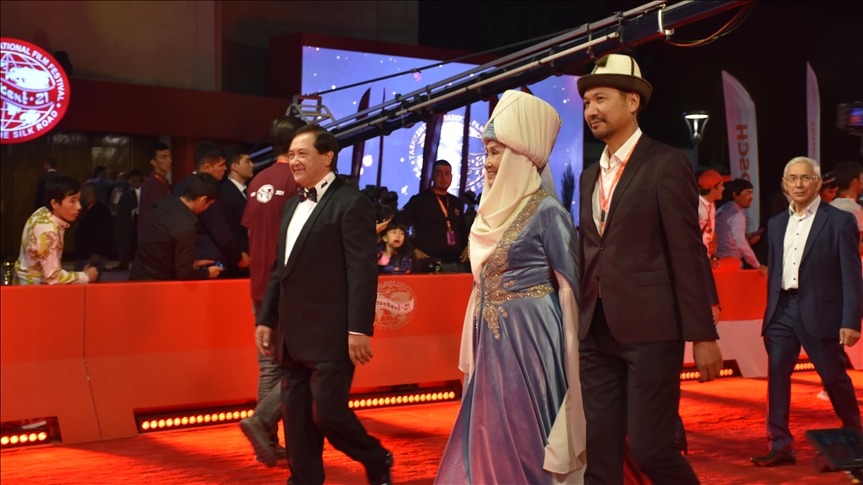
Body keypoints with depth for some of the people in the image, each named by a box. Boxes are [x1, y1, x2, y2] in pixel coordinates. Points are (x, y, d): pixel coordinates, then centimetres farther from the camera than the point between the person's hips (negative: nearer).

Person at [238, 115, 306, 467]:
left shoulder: (258, 182, 9)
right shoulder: (297, 180, -12)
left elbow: (252, 235, 14)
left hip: (261, 287, 7)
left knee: (269, 366, 10)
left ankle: (268, 442, 11)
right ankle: (261, 420, -13)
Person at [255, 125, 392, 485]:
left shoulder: (351, 203, -8)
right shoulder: (293, 205, 17)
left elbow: (363, 271, -14)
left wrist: (359, 329, -19)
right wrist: (266, 319, 15)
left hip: (331, 335, -8)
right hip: (294, 337, 8)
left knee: (328, 413, -5)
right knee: (297, 420, 9)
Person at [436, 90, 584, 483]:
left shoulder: (546, 211, -11)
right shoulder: (494, 211, 11)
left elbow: (568, 285, -10)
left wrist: (568, 355, -10)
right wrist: (476, 343, 17)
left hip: (529, 336, -7)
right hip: (491, 337, 7)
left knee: (523, 439, -1)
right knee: (486, 437, 10)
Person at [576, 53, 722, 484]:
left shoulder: (666, 165, -5)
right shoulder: (590, 176, 17)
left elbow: (688, 253, -8)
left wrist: (703, 335, -11)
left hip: (650, 330, -6)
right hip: (597, 334, 7)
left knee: (650, 449, -5)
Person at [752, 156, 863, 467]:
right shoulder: (777, 223, 13)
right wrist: (769, 315, 12)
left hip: (820, 311, -5)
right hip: (783, 309, 5)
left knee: (834, 377, 4)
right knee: (776, 375, -1)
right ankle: (780, 446, 5)